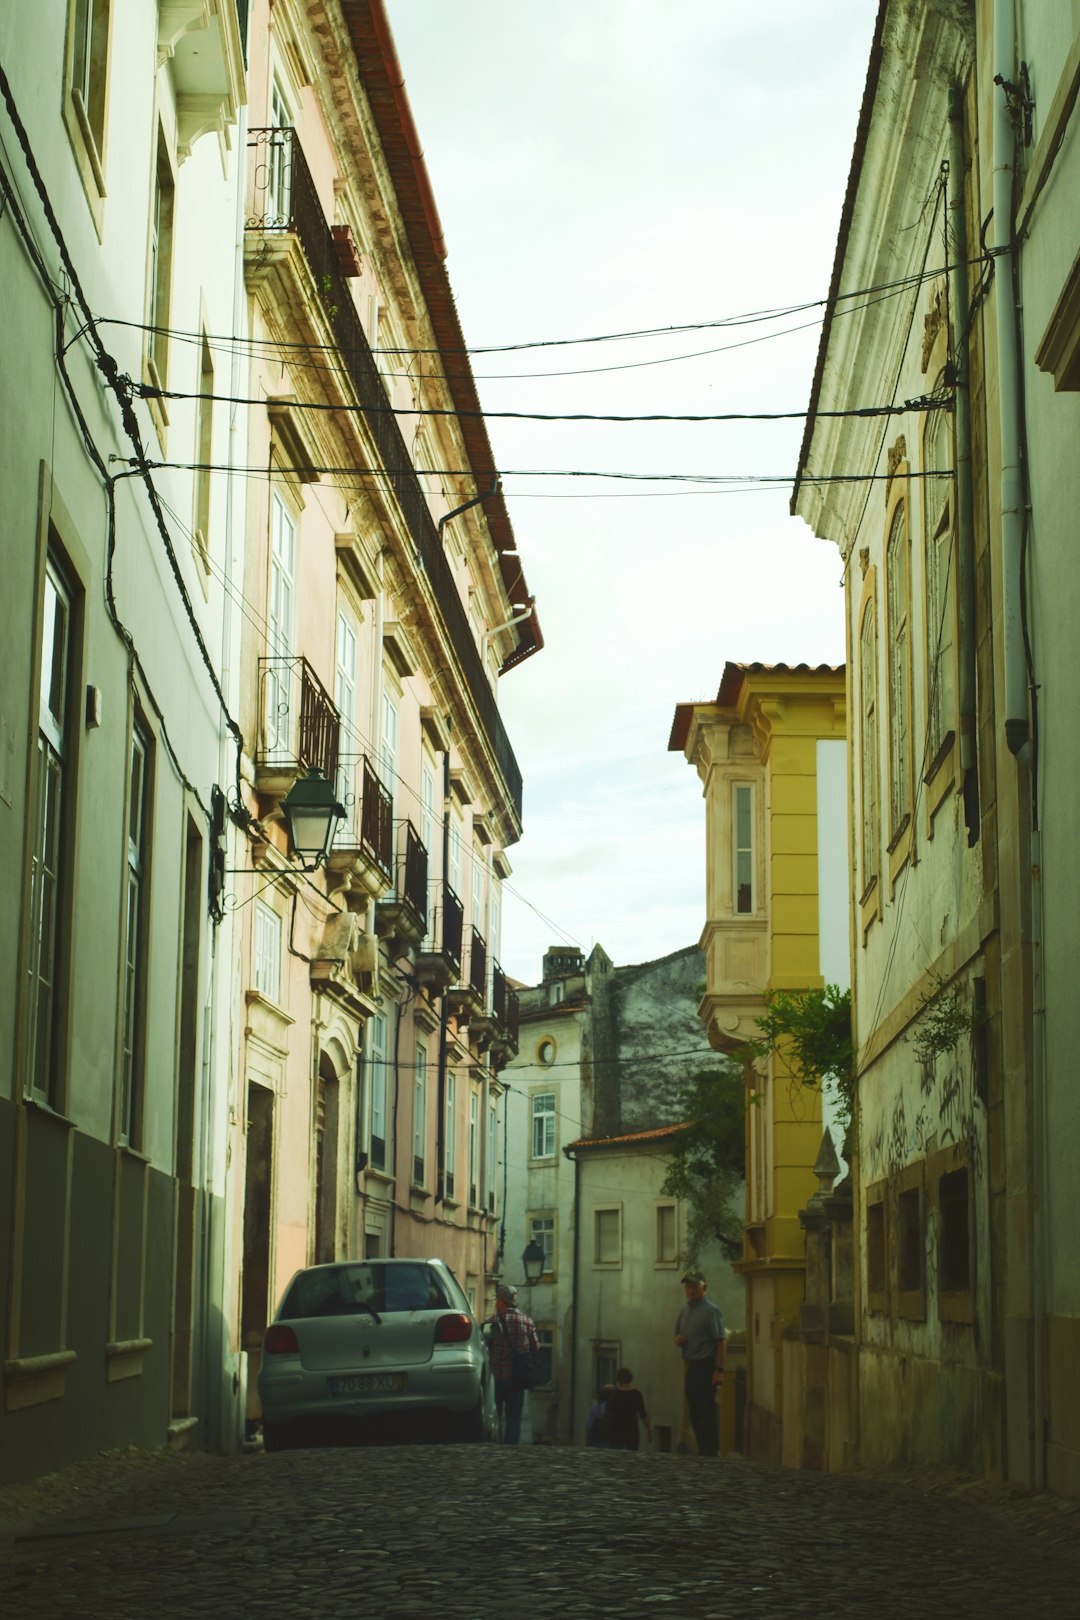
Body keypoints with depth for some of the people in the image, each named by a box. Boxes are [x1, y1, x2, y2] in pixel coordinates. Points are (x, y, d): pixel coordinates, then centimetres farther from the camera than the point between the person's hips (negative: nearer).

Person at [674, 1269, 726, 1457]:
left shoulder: (710, 1310, -9)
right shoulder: (684, 1311, 16)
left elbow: (721, 1341, -15)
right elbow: (679, 1337, 27)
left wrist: (719, 1370, -22)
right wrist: (678, 1340, 1)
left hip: (705, 1366, -8)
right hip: (691, 1367, 8)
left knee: (706, 1412, -9)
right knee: (694, 1413, 11)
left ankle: (710, 1453, -7)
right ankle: (702, 1451, 18)